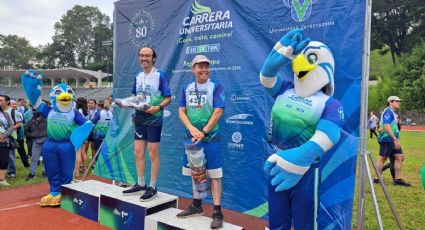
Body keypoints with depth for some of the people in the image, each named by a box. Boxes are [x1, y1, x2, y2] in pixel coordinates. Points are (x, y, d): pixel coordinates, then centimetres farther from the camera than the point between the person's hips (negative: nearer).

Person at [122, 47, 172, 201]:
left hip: (154, 120, -6)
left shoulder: (160, 76, -8)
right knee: (138, 153, 11)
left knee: (153, 154, 2)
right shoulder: (138, 77, 10)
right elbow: (135, 97, 17)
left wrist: (158, 107, -25)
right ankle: (140, 185, 25)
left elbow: (168, 98, -9)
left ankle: (152, 187, 12)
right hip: (139, 119, 6)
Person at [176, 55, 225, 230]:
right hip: (191, 136, 5)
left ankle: (217, 212, 5)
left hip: (210, 137, -5)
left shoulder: (215, 87, -4)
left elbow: (218, 112, -11)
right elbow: (181, 111, 5)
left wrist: (203, 132, -15)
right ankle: (196, 205, 31)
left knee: (214, 174, -2)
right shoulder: (187, 89, 9)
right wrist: (192, 129, -11)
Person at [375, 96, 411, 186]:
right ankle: (377, 178, 8)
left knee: (399, 157, 7)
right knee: (383, 158, -2)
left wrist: (396, 140, 21)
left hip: (393, 140, 10)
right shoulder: (388, 111, -13)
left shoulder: (392, 112, 18)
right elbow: (386, 127, -23)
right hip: (387, 140, -10)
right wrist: (396, 140, -24)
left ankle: (397, 179, 12)